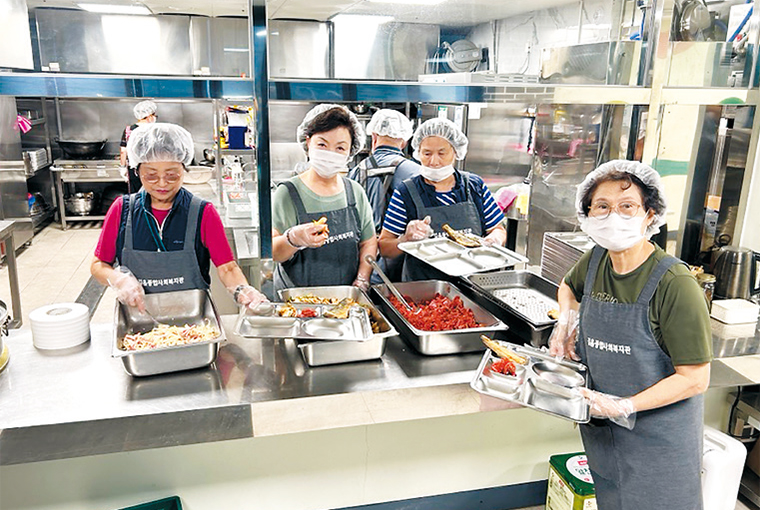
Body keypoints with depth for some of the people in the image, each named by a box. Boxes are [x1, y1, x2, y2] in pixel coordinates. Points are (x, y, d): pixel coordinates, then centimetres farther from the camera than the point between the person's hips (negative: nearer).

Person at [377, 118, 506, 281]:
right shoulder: (406, 192, -1)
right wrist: (406, 239, -20)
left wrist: (495, 239, -7)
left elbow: (499, 230, 15)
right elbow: (384, 248, 0)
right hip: (421, 286, -2)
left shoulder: (476, 186, 7)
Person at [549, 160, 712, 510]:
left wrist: (625, 407, -24)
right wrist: (567, 320, 1)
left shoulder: (675, 286, -24)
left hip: (657, 435, -5)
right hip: (600, 425, 6)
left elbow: (695, 378, -20)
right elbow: (568, 285, 20)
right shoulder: (596, 259, -5)